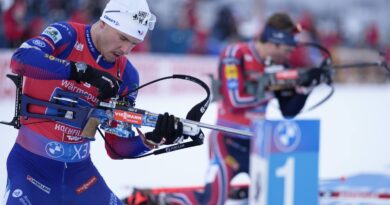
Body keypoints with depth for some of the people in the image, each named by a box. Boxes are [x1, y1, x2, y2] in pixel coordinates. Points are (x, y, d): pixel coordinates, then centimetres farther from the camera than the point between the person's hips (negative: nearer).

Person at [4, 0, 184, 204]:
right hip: (31, 164, -5)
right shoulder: (66, 36, -12)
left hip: (78, 168, 5)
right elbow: (20, 59, -33)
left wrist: (152, 139, -18)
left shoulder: (125, 76, -1)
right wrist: (84, 72, -36)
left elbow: (117, 147, 2)